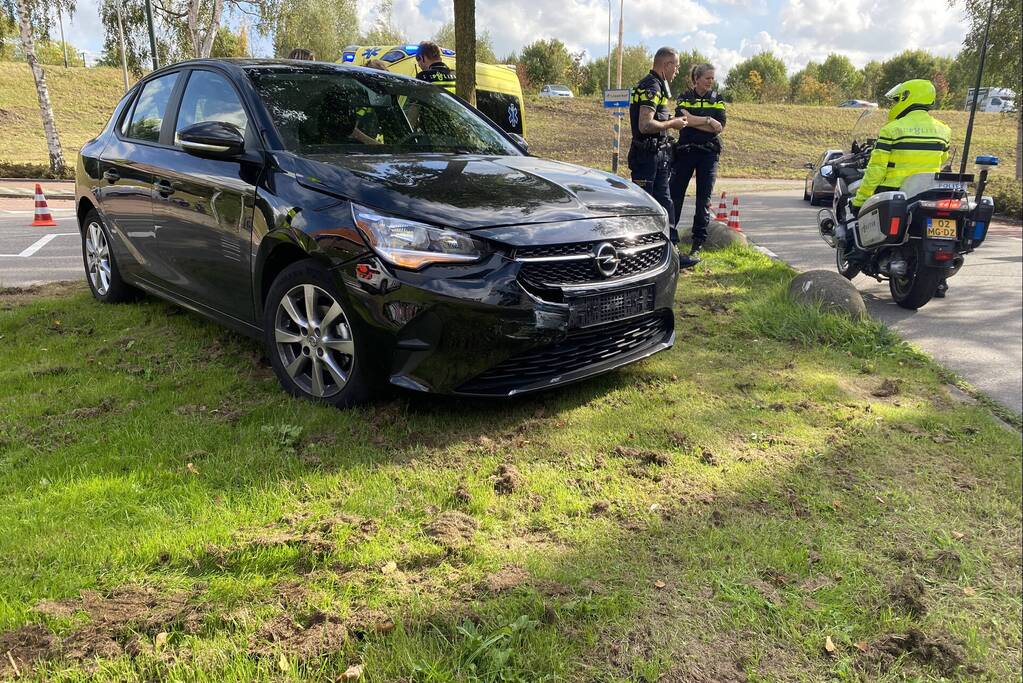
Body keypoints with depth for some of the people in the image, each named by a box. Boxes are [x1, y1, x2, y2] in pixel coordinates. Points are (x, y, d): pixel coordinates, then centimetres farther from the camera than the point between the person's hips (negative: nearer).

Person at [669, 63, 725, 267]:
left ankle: (697, 246, 5)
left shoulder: (717, 100, 11)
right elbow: (684, 119, -12)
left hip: (709, 153, 1)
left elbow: (719, 127, -3)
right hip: (685, 151, -1)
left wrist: (694, 121, -7)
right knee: (675, 197, -4)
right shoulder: (684, 98, 7)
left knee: (703, 200, 0)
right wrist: (708, 121, -9)